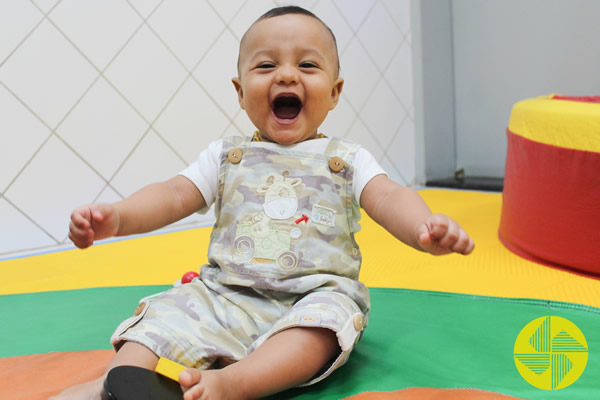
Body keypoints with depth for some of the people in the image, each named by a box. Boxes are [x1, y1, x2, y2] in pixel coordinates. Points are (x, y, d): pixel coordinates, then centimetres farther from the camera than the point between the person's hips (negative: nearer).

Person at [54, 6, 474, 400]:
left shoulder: (347, 159, 5)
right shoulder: (227, 156, 11)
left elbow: (388, 197, -10)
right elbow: (175, 194, 2)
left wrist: (426, 228, -35)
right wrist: (117, 217, -19)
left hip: (316, 295, -2)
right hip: (225, 296, 3)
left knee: (326, 317, -33)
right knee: (170, 311, -19)